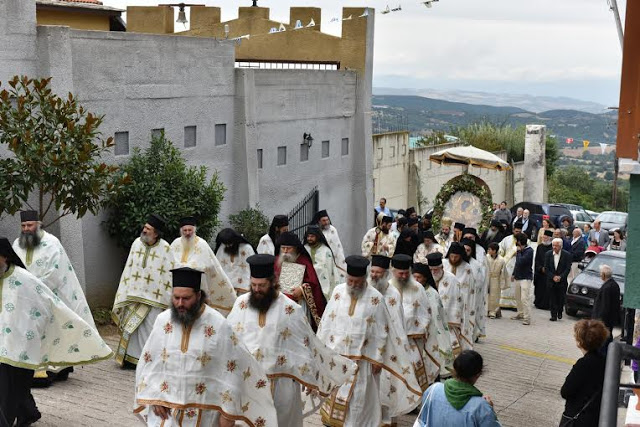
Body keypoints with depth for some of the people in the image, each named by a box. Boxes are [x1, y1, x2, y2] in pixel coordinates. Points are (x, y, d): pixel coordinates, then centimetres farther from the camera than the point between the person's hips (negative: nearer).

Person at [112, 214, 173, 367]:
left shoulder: (165, 248, -10)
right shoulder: (137, 243, 2)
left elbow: (169, 274, -8)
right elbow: (129, 269, 9)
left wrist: (167, 300, -9)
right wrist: (125, 293, 8)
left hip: (154, 296, -4)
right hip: (135, 294, 4)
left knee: (150, 328, -2)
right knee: (131, 326, 8)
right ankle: (131, 356, 20)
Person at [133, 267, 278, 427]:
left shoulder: (219, 325, -13)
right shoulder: (163, 321, -3)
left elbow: (232, 371, -10)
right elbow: (148, 362, 5)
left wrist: (228, 412, -10)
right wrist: (155, 397, -3)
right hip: (166, 409, 2)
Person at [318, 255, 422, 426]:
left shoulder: (375, 298, -11)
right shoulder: (338, 291, -2)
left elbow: (381, 332, -6)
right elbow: (327, 323, 5)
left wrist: (377, 359, -5)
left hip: (361, 359, -3)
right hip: (335, 354, 3)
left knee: (357, 399, 3)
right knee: (333, 393, 12)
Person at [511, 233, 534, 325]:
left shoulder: (529, 251, -15)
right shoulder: (520, 250, 8)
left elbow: (520, 262, -27)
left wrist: (518, 252, -14)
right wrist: (514, 274, 20)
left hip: (526, 278, -9)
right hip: (518, 277, 9)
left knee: (524, 298, -13)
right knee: (518, 297, 17)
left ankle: (527, 318, -11)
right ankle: (520, 314, 30)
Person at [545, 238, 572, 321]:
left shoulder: (567, 255, -5)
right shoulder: (548, 254, 1)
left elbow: (568, 268, -6)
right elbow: (546, 268, 1)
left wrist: (560, 277, -15)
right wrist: (553, 277, -10)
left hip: (562, 281, -1)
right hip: (551, 281, 1)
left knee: (561, 298, 4)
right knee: (552, 299, 0)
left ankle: (560, 313, 26)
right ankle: (554, 315, 6)